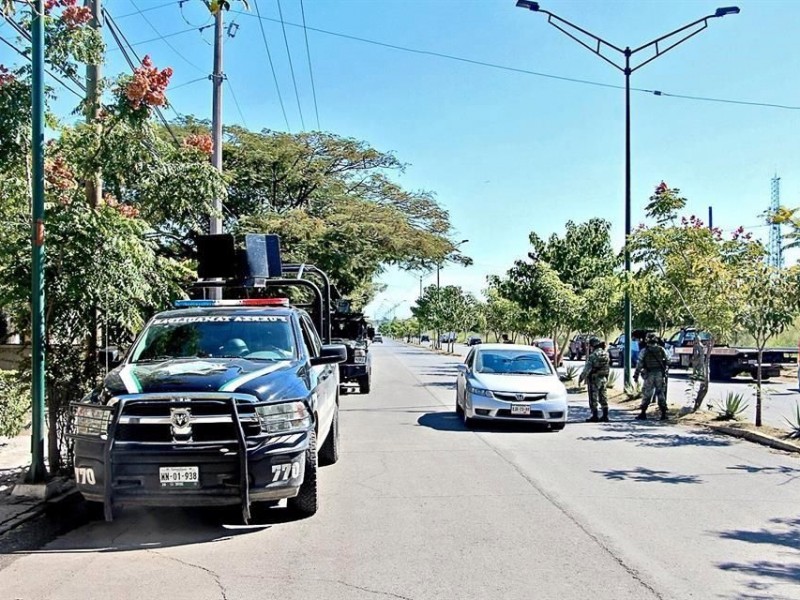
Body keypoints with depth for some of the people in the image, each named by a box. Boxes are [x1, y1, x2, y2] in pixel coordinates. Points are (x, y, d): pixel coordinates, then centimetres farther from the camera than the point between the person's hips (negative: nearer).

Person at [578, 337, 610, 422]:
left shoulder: (593, 356, -18)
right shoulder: (606, 354, 4)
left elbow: (587, 369, -17)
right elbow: (607, 367, 10)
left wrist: (581, 378, -10)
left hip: (594, 380, -7)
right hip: (604, 379, 7)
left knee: (593, 398, 1)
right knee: (603, 397, 13)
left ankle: (595, 416, 3)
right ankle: (605, 416, 15)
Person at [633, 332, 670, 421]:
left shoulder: (644, 351, -6)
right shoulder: (662, 350, 1)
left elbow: (639, 364, -7)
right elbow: (668, 361, 8)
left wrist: (636, 375, -1)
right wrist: (664, 369, 26)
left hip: (649, 375, -2)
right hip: (660, 374, 2)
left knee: (646, 394, 4)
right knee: (661, 394, 8)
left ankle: (643, 414, 5)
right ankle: (663, 414, 7)